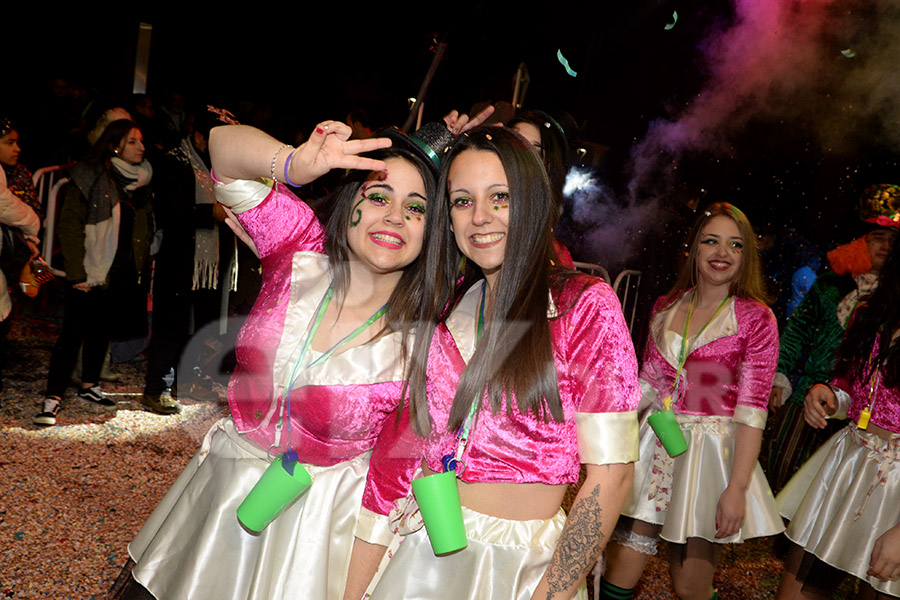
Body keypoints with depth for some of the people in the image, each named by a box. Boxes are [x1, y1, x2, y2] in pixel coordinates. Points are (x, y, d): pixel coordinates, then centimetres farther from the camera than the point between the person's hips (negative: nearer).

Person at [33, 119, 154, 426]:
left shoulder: (141, 181, 9)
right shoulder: (89, 177, -10)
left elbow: (145, 228, 16)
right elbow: (69, 225, -12)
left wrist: (141, 269, 9)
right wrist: (76, 273, -16)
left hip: (123, 274, 6)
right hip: (90, 272, -6)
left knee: (102, 330, 17)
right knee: (73, 332, -5)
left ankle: (89, 385, 31)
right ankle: (53, 398, 1)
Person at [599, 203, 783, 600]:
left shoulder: (756, 319, -5)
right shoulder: (665, 308, 7)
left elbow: (752, 409, -9)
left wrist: (737, 487, -15)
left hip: (709, 453, -3)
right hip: (654, 445, 3)